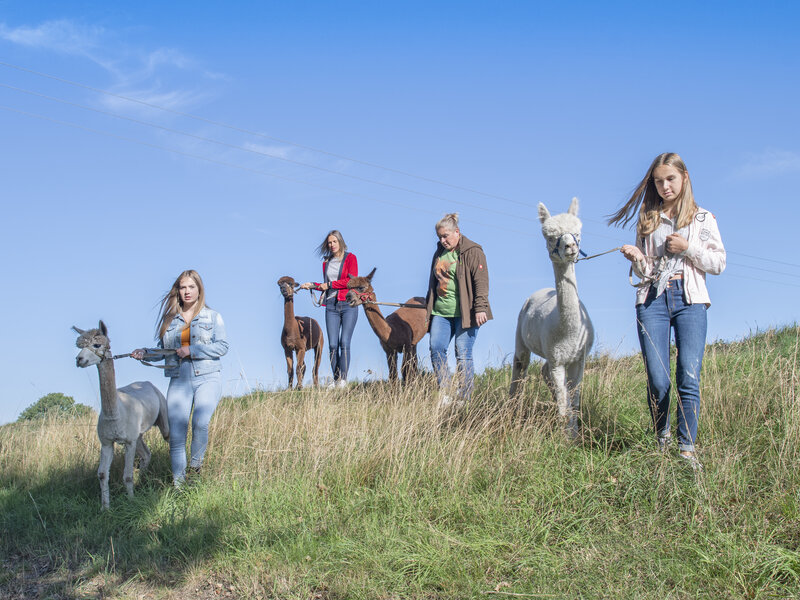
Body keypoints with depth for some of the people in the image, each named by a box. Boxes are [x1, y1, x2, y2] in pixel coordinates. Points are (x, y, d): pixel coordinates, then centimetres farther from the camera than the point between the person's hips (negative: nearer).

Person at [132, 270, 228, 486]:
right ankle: (178, 483, 4)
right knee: (176, 434, -4)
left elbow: (222, 346, -2)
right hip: (179, 382, 3)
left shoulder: (212, 317, 8)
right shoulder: (170, 320, 15)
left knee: (200, 422, -27)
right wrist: (144, 353, -3)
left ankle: (196, 465, -3)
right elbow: (163, 351, 16)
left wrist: (192, 351, -11)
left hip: (207, 379, -2)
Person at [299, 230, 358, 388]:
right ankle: (336, 379, 3)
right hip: (331, 305, 4)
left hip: (348, 304, -4)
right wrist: (313, 285, 8)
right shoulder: (326, 262, 17)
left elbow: (352, 280, -9)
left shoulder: (350, 258, 2)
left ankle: (343, 379, -6)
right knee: (332, 345, -3)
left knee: (344, 343, -10)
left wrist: (330, 284, -8)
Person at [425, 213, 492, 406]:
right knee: (436, 349, -5)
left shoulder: (472, 252, -4)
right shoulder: (439, 253, 18)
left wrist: (480, 308, -18)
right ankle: (445, 393, 4)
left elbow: (481, 281, -10)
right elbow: (433, 283, 26)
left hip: (464, 313, -6)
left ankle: (463, 398, 3)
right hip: (441, 312, 6)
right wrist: (429, 309, 25)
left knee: (463, 354, -5)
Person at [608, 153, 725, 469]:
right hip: (653, 300, 1)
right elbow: (645, 272, 14)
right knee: (657, 380, -6)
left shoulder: (703, 218, 13)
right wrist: (636, 258, -8)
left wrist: (688, 247, -6)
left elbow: (719, 263, 7)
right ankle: (662, 440, 14)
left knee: (689, 377, -12)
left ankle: (687, 448, -9)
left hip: (690, 300, -1)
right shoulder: (647, 220, 16)